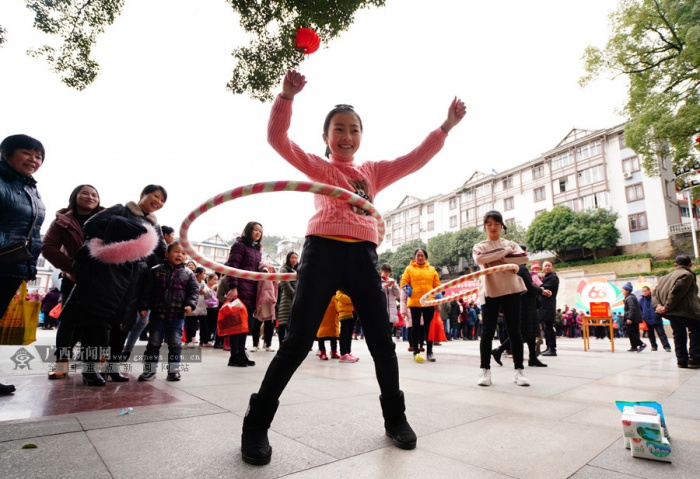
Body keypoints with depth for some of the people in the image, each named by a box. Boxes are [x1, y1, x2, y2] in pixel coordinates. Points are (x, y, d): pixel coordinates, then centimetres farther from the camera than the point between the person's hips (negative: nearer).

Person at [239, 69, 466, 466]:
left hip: (363, 255, 3)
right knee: (299, 341, -5)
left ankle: (395, 417, 26)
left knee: (382, 341, 5)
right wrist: (287, 96, -14)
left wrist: (446, 126, 9)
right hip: (324, 251, -3)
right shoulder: (317, 166, 13)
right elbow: (278, 138, 1)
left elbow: (415, 159, 16)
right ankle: (257, 423, 11)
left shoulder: (374, 171, 21)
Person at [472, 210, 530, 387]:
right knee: (487, 332, 1)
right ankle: (485, 370, 9)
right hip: (489, 292, -1)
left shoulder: (510, 243, 12)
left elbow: (523, 258, -9)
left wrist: (499, 258, -13)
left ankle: (518, 370, 12)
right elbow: (479, 259, -16)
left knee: (514, 332, 3)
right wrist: (505, 251, -11)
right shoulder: (479, 246, 9)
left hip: (511, 290, 1)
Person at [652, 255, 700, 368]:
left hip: (671, 312, 7)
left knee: (679, 335, 11)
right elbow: (676, 292, -19)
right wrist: (667, 307, -14)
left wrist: (658, 305, -2)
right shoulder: (687, 275, -6)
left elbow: (655, 292, 10)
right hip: (685, 311, -7)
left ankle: (682, 360, 11)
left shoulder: (667, 276, 17)